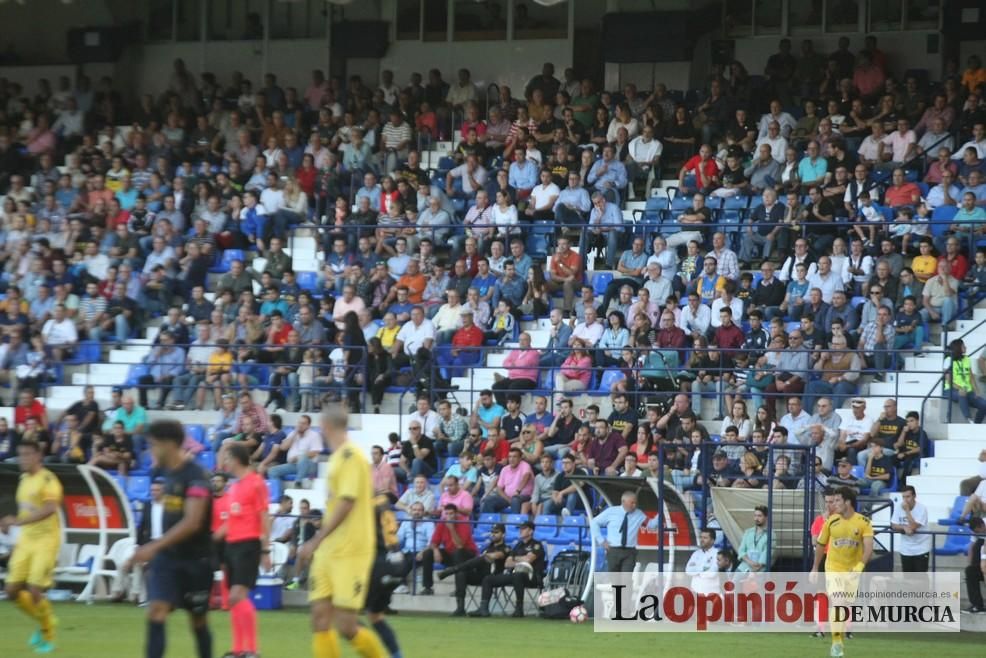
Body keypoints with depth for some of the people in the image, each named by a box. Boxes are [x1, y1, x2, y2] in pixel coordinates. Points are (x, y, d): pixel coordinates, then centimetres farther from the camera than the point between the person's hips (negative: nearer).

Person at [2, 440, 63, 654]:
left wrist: (20, 521, -37)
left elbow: (50, 508, -28)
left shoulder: (47, 479, -13)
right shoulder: (24, 479, 12)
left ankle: (48, 637, 9)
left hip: (46, 540, -7)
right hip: (26, 540, 7)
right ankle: (44, 622, 26)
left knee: (35, 591, -12)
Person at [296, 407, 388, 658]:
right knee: (320, 618, 0)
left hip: (350, 552, -8)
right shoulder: (337, 457, 14)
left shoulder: (351, 456, -13)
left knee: (345, 627, -9)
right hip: (328, 552, 8)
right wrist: (318, 543, 21)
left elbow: (346, 503, -19)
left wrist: (316, 541, -19)